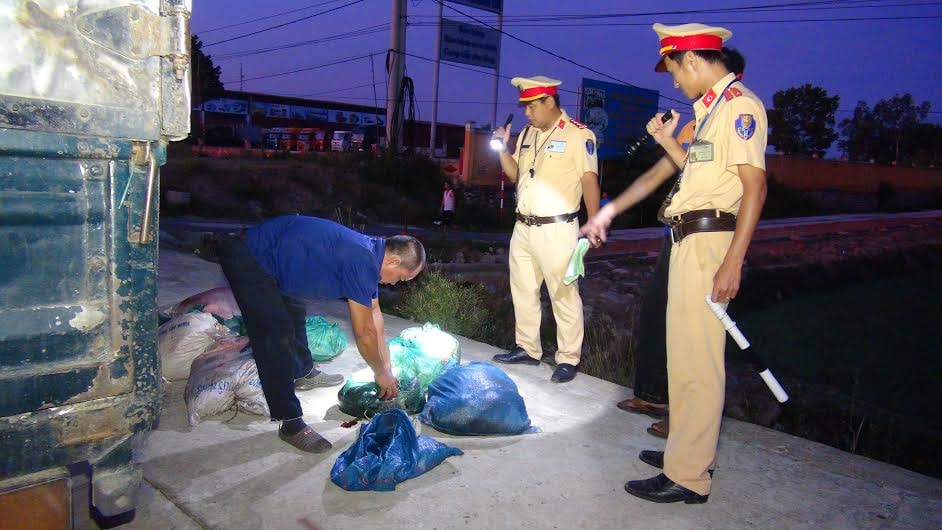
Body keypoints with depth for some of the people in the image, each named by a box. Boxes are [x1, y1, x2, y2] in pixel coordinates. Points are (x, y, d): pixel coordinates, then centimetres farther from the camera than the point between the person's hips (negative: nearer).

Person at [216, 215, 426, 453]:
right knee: (277, 335, -13)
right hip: (246, 257, -11)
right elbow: (364, 332, -18)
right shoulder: (361, 263, -26)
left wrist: (386, 367, 16)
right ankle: (290, 423, -4)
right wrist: (381, 373, -2)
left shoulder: (370, 253, 3)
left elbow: (374, 315, 13)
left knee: (295, 313, 26)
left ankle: (304, 374, 47)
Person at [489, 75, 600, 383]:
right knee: (523, 292, 14)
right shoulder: (527, 134, 14)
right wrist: (503, 149, 3)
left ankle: (568, 359, 8)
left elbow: (589, 180, -10)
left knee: (564, 295, -3)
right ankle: (527, 349, 28)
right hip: (523, 227, 8)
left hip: (556, 229, -7)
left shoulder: (578, 135, -6)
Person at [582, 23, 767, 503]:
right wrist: (667, 140, 17)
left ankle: (688, 477, 0)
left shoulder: (739, 105, -10)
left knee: (696, 362, -8)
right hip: (689, 241, 11)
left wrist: (733, 261, -24)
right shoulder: (710, 109, 20)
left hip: (709, 242, -11)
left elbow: (754, 185, -19)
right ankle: (687, 449, 30)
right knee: (683, 354, 16)